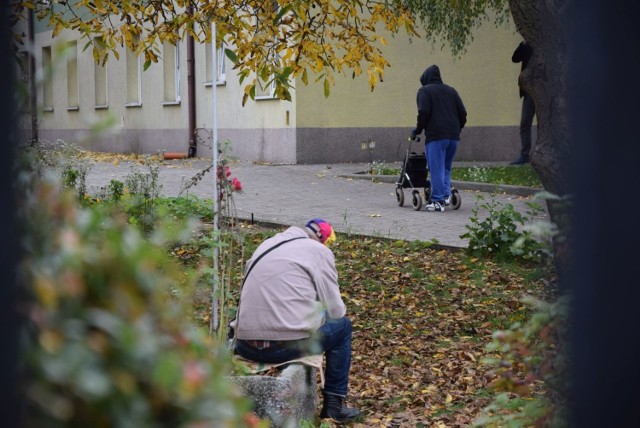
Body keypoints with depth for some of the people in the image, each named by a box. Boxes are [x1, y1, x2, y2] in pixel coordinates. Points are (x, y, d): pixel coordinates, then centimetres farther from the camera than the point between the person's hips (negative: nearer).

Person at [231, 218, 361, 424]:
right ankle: (334, 404, 22)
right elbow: (335, 310, 3)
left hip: (246, 346, 6)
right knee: (342, 325, 23)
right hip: (287, 344, -5)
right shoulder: (319, 251, 3)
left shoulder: (267, 244, 21)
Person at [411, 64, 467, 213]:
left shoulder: (425, 91, 3)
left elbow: (424, 112, -10)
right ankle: (446, 195, 10)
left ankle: (438, 201, -6)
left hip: (435, 135, -6)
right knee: (446, 167, 19)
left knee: (436, 168, -4)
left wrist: (417, 130, 1)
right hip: (453, 136, 6)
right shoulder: (450, 90, 19)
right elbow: (463, 113, 14)